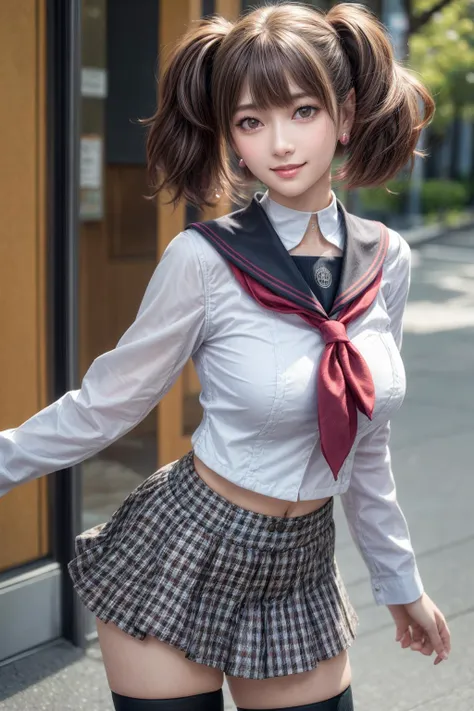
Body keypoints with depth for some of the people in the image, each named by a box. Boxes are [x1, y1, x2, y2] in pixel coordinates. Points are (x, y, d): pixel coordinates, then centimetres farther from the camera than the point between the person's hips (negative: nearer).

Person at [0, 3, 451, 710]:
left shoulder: (386, 260, -2)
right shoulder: (204, 261, -17)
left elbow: (363, 438, 9)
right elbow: (104, 404, -7)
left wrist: (399, 578, 16)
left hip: (302, 570, 5)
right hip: (182, 555, -4)